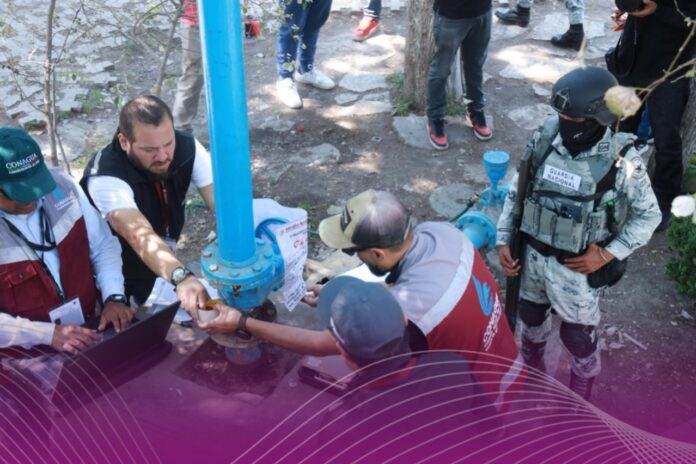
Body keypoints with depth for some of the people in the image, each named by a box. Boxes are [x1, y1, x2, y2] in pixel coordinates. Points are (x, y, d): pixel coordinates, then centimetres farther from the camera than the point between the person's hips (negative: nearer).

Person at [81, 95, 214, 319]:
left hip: (163, 269, 5)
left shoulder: (187, 148, -19)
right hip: (117, 280, -4)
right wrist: (182, 278, -65)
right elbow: (140, 237, -48)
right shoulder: (105, 177, -33)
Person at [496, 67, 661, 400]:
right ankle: (532, 364, 58)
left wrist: (607, 254, -18)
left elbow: (648, 215, -9)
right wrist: (503, 240, -5)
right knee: (531, 313, 26)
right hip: (532, 254, 4)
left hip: (577, 268, -4)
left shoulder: (622, 161, -23)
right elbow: (517, 191, 0)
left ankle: (579, 401, 43)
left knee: (578, 336, 15)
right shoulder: (545, 138, -13)